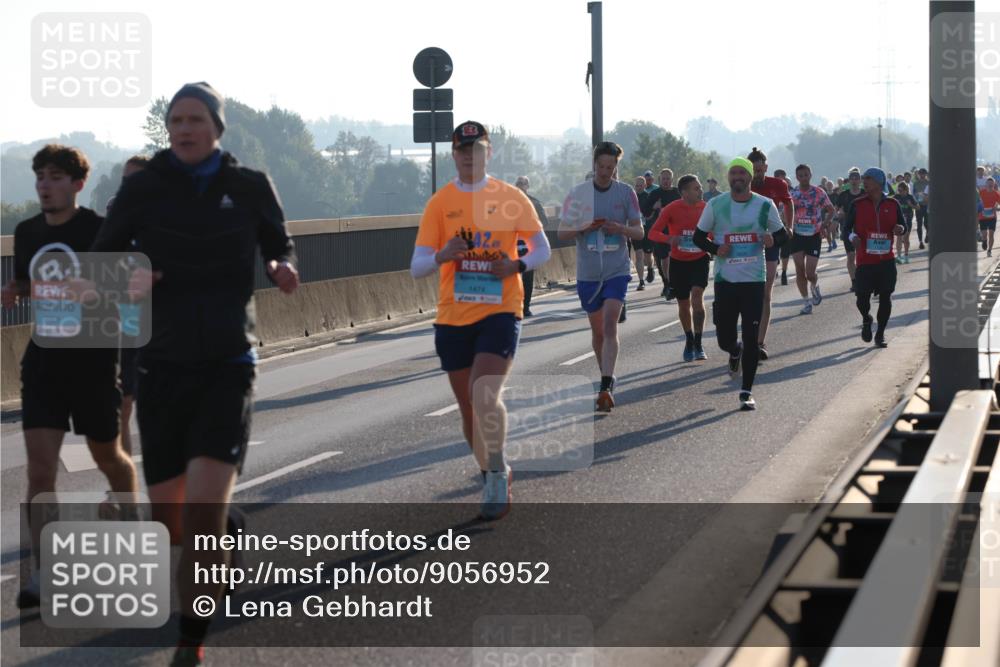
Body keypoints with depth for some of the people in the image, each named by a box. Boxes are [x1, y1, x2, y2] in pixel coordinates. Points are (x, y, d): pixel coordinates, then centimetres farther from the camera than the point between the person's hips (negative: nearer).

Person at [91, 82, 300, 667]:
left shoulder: (249, 186, 0)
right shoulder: (144, 188, -1)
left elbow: (280, 246, 15)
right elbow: (101, 259, 4)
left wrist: (284, 270, -9)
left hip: (229, 363, -2)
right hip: (164, 363, 2)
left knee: (202, 512, -17)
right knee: (172, 519, 7)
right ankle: (228, 530, 45)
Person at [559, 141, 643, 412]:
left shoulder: (626, 193, 0)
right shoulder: (578, 193, 0)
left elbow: (639, 232, 3)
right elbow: (562, 233, 2)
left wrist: (620, 228, -17)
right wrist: (585, 228, -17)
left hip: (617, 270, -2)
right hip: (588, 272, 2)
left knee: (610, 324, -17)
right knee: (597, 330, 10)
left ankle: (606, 388, -22)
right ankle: (607, 378, 30)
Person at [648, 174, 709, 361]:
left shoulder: (704, 208, -5)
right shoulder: (672, 209, -12)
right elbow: (653, 233, -14)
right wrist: (669, 239, -34)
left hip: (700, 259, 0)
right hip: (678, 262, 0)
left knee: (697, 296, -19)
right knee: (683, 304, 10)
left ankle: (698, 344, -13)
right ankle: (689, 341, 31)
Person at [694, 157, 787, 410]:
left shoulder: (765, 205, 1)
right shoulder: (715, 205, 1)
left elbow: (782, 234, 10)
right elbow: (699, 236, 9)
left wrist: (773, 239, -14)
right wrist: (715, 249, -11)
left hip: (754, 280, -1)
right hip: (725, 280, 1)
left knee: (751, 339, -4)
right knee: (724, 339, 5)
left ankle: (747, 391, 5)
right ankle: (735, 351, 43)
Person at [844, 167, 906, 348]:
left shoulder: (893, 204, 4)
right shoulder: (857, 204, 1)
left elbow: (903, 225, 13)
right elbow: (847, 227, 4)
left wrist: (899, 229, -10)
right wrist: (853, 237, -18)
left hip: (887, 260, 1)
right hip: (865, 260, -1)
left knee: (886, 297, 1)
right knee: (862, 297, -5)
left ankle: (880, 334, 14)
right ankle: (866, 320, 28)